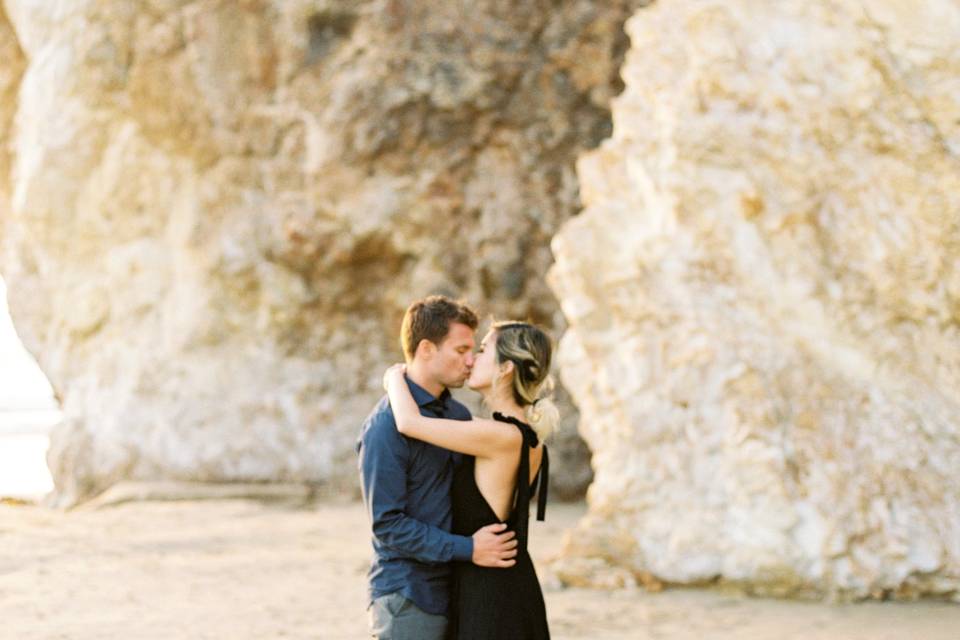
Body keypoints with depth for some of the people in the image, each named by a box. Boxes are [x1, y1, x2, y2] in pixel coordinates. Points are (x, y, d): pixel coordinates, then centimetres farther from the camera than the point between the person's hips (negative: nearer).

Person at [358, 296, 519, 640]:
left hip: (455, 594, 7)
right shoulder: (386, 426, -14)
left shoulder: (459, 414, 10)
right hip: (407, 599, -7)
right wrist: (467, 549, -19)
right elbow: (387, 525, -18)